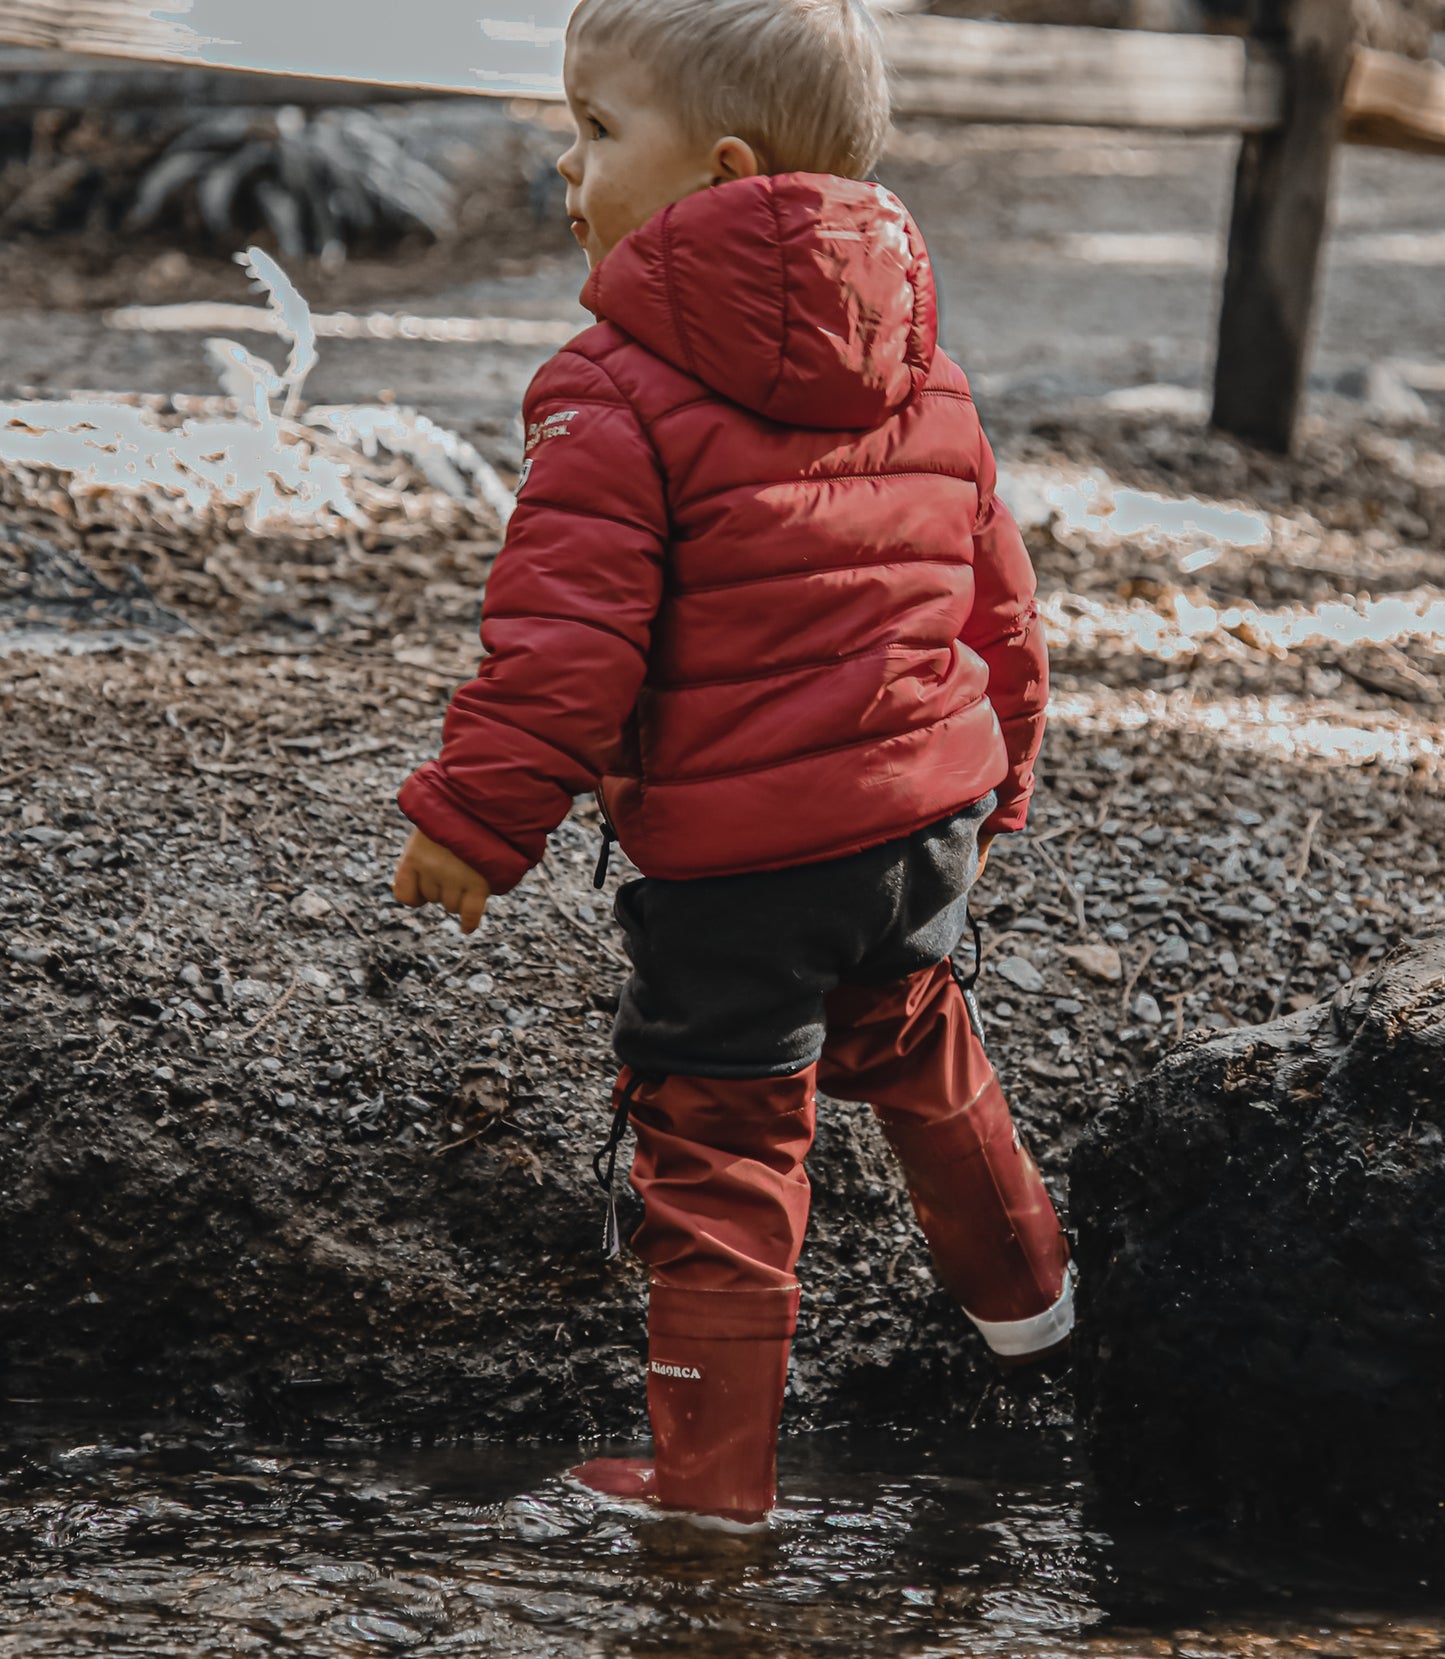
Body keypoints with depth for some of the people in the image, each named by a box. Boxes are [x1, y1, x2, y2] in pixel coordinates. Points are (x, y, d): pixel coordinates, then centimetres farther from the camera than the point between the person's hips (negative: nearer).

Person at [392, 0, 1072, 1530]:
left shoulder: (616, 391, -16)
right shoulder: (923, 374, 7)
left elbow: (565, 643, -21)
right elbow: (998, 601, 15)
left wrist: (472, 818, -11)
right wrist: (995, 778, 28)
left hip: (739, 855, -7)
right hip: (927, 811, 7)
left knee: (718, 1144, 3)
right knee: (914, 1044, 31)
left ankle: (711, 1477, 9)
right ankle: (1020, 1290, 51)